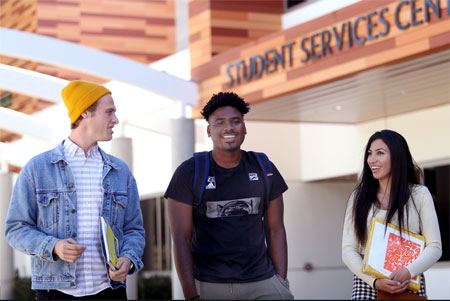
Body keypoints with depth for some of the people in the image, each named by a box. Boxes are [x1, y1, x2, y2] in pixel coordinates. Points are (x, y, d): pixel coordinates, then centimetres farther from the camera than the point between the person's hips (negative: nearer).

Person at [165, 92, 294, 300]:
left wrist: (282, 283, 1)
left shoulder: (264, 170, 7)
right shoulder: (188, 173, -2)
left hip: (261, 282, 2)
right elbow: (181, 238, -3)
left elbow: (276, 230, 10)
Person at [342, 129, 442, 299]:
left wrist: (408, 271, -19)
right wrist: (375, 282, -14)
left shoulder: (419, 194, 6)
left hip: (410, 285, -1)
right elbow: (348, 250, 2)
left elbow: (434, 247, 0)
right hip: (366, 284, 1)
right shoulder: (358, 198, 9)